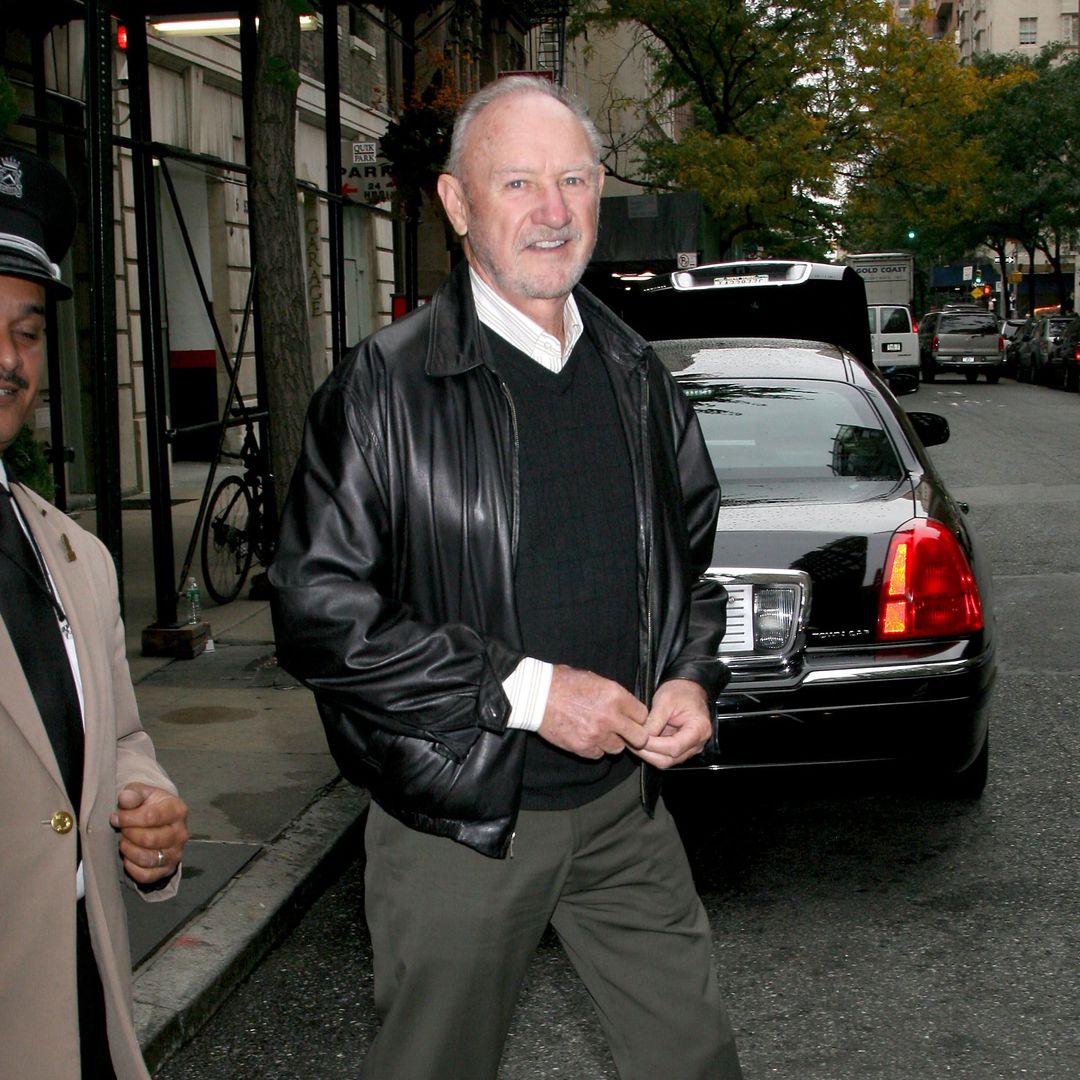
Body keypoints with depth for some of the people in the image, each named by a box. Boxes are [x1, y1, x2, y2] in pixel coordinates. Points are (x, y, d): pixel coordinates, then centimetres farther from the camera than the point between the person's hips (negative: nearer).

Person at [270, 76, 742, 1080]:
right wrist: (524, 690, -20)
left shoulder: (635, 376, 6)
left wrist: (690, 677, 0)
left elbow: (693, 547, 19)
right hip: (455, 823, -4)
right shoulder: (386, 388, -13)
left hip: (622, 804, 5)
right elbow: (318, 613, -17)